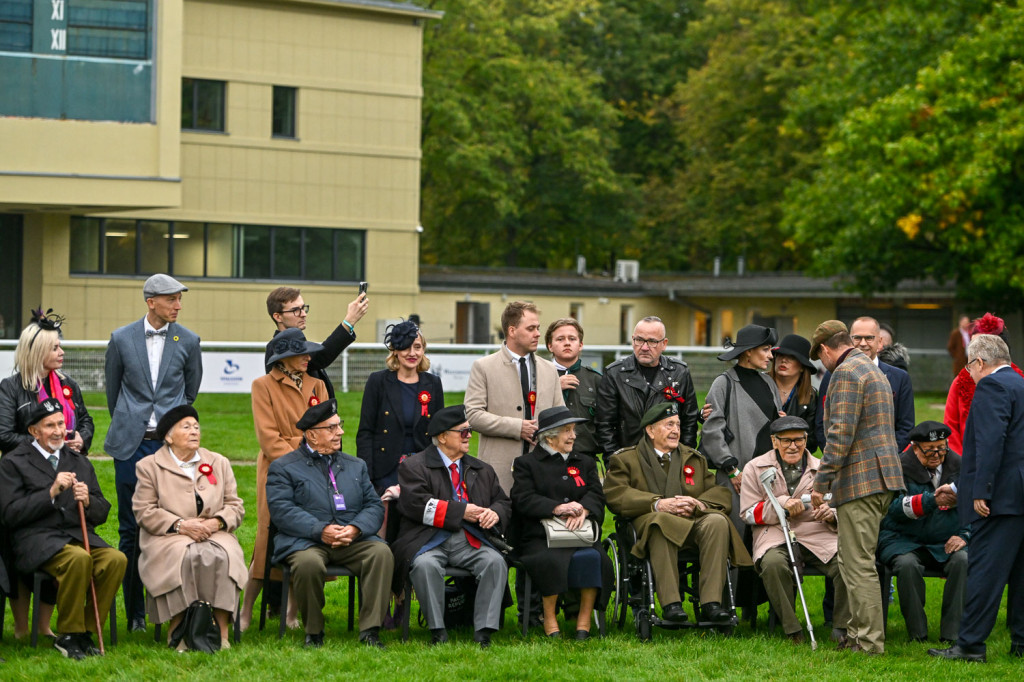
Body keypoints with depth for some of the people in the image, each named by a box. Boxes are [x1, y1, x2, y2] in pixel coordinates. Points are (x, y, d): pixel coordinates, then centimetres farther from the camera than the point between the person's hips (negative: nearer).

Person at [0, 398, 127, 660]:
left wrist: (88, 502, -7)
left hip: (79, 534, 5)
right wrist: (52, 492, -15)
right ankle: (68, 636, -18)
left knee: (116, 560, -26)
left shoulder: (80, 462, 20)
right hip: (37, 539, -5)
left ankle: (86, 632, -11)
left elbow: (102, 513, 17)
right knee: (78, 558, -35)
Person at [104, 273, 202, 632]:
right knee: (131, 529, 3)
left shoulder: (188, 341, 3)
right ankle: (134, 612, 9)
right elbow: (112, 388, 14)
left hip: (171, 443, 0)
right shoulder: (121, 339, 3)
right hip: (132, 443, 0)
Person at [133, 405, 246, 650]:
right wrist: (180, 525, -14)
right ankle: (176, 627, -29)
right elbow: (144, 511, -1)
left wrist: (216, 522, -8)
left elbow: (235, 506, 14)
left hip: (214, 535, 2)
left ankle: (221, 629, -34)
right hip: (168, 538, -2)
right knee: (188, 556, -36)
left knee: (221, 556, -33)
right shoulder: (149, 466, 9)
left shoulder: (219, 463, 19)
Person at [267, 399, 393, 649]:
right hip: (306, 542, -4)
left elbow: (374, 506, 12)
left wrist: (356, 528, -11)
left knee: (381, 552, -26)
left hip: (353, 541, 4)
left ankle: (370, 630, -22)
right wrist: (320, 530, -20)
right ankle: (313, 633, -14)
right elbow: (282, 510, -7)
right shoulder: (283, 467, 7)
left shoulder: (356, 466, 23)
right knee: (309, 563, -37)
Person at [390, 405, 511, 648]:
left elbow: (504, 502, 21)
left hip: (470, 542, 4)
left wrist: (494, 513, -5)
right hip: (429, 541, -4)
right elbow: (415, 504, -10)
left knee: (495, 562, -26)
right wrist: (461, 511, -13)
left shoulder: (482, 471, 24)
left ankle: (484, 631, -24)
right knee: (425, 564, -36)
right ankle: (437, 630, -25)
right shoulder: (414, 466, 6)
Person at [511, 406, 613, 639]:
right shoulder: (527, 464, 12)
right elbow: (523, 499, -4)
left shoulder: (585, 463, 25)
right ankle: (549, 618, -21)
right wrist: (558, 508, -19)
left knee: (591, 558, -31)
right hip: (541, 538, -3)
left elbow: (597, 495, 9)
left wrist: (582, 510, -14)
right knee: (551, 560, -36)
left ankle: (584, 620, -22)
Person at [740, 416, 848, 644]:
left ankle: (843, 628, -9)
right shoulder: (755, 468, 11)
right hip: (775, 535, -2)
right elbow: (748, 512, 5)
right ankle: (792, 631, -24)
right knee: (773, 563, -37)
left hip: (818, 535, 2)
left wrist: (830, 514, -8)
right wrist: (782, 505, -11)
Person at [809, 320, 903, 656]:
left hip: (860, 479, -10)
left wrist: (821, 482, -15)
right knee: (852, 561, 16)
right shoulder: (875, 371, 23)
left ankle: (869, 642, -7)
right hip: (882, 478, 10)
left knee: (859, 565, -8)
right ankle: (858, 631, 19)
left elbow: (841, 434, -18)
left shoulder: (846, 373, -10)